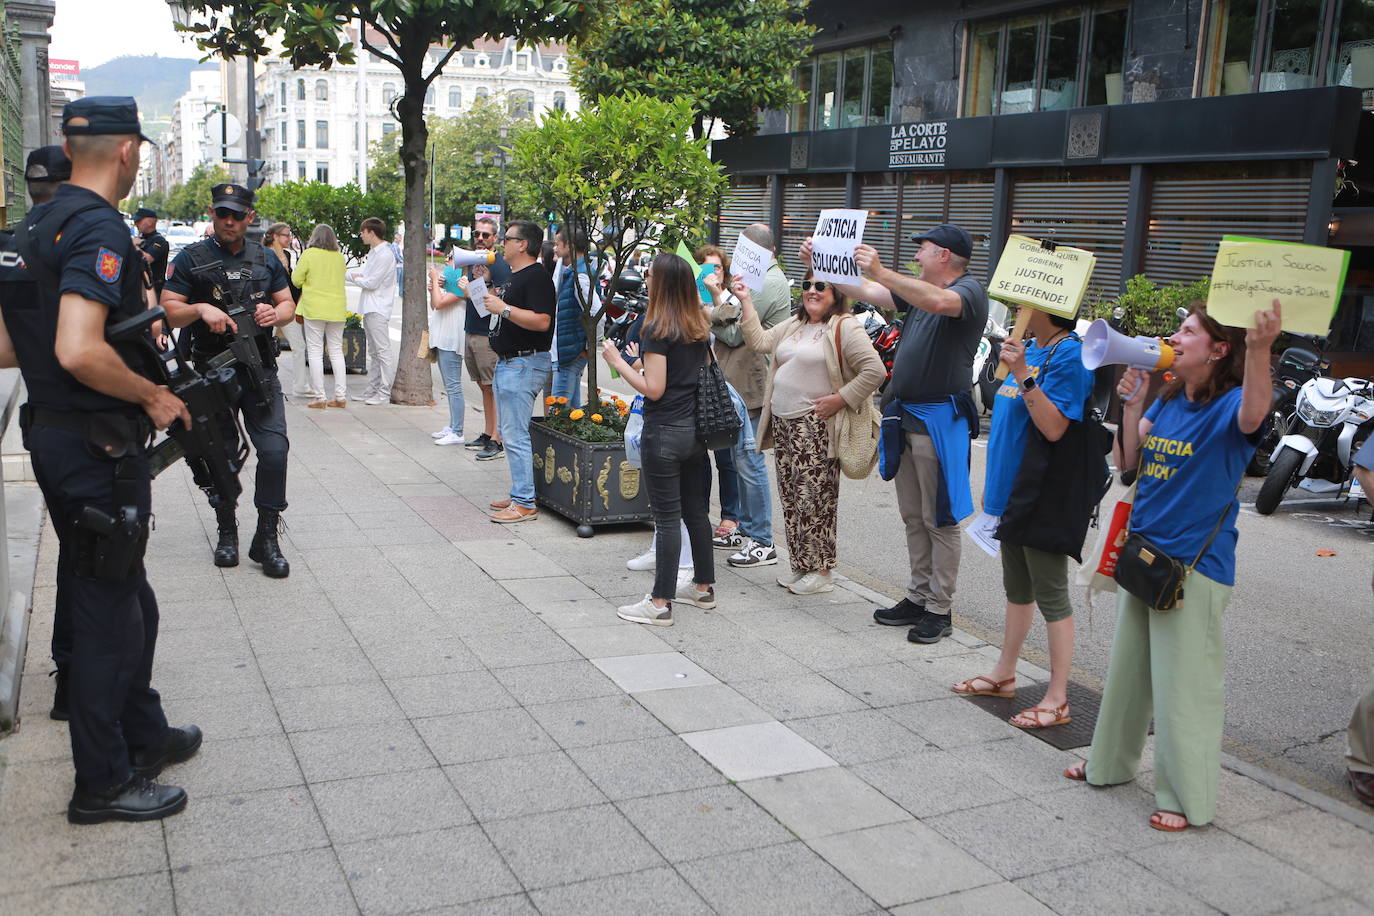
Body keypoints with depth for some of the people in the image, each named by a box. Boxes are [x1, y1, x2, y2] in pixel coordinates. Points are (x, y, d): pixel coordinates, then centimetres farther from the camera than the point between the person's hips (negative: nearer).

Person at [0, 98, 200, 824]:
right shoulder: (99, 229, -19)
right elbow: (79, 351, -31)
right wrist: (153, 396, -16)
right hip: (97, 446, -10)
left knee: (127, 597, 21)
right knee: (105, 608, 2)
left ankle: (143, 733, 36)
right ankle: (102, 782, 15)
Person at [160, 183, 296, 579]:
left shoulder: (266, 260, 12)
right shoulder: (190, 259, 2)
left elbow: (289, 305, 15)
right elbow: (169, 310, -2)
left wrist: (276, 313, -8)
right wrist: (201, 309, -21)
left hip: (259, 370, 1)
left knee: (274, 449, -10)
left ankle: (267, 537, 0)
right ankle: (227, 531, 25)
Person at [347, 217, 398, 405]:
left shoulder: (384, 255, -15)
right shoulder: (373, 253, 16)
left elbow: (372, 283, -17)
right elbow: (362, 273, 19)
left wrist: (355, 278, -1)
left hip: (378, 310, -10)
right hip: (369, 309, 10)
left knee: (382, 351, -7)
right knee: (373, 352, 13)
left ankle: (384, 393, -4)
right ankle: (372, 390, 19)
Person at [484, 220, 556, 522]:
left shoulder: (537, 276, -16)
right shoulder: (515, 276, 18)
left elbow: (541, 321, -27)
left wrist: (504, 308, -23)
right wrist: (494, 302, 14)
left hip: (524, 365, -11)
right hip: (507, 363, 11)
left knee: (515, 435, -10)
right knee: (509, 432, 15)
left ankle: (524, 504, -6)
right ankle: (519, 494, 23)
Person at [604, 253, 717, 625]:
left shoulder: (659, 329, -15)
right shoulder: (700, 326, 7)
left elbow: (654, 388, -19)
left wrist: (617, 361, -9)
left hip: (665, 432, -8)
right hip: (696, 428, 8)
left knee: (667, 517, -3)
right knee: (695, 508, 17)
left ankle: (661, 602, 3)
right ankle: (704, 586, 28)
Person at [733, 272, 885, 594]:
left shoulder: (845, 328, -9)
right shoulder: (793, 325, 17)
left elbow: (874, 370, -15)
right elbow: (760, 342, 14)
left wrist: (839, 399, -17)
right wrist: (747, 303, 9)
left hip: (816, 427, -8)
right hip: (783, 423, 8)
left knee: (815, 498, -6)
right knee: (791, 496, 11)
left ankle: (821, 571, 4)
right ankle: (800, 565, 21)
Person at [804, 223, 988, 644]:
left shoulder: (970, 291, -10)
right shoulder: (918, 290, 16)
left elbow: (939, 302, -33)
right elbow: (863, 291, 16)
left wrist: (881, 272, -34)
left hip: (939, 420, -9)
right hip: (906, 415, 9)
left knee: (940, 519, -1)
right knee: (913, 516, 13)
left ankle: (940, 609, 6)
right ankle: (918, 597, 23)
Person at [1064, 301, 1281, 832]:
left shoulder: (1228, 404, -13)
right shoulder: (1166, 399, 8)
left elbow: (1253, 416, -38)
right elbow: (1131, 461, 7)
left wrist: (1260, 349, -53)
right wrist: (1132, 404, -6)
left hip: (1195, 564, -8)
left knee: (1183, 685, -1)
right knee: (1127, 669, 21)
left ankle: (1188, 799, 12)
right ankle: (1111, 762, 37)